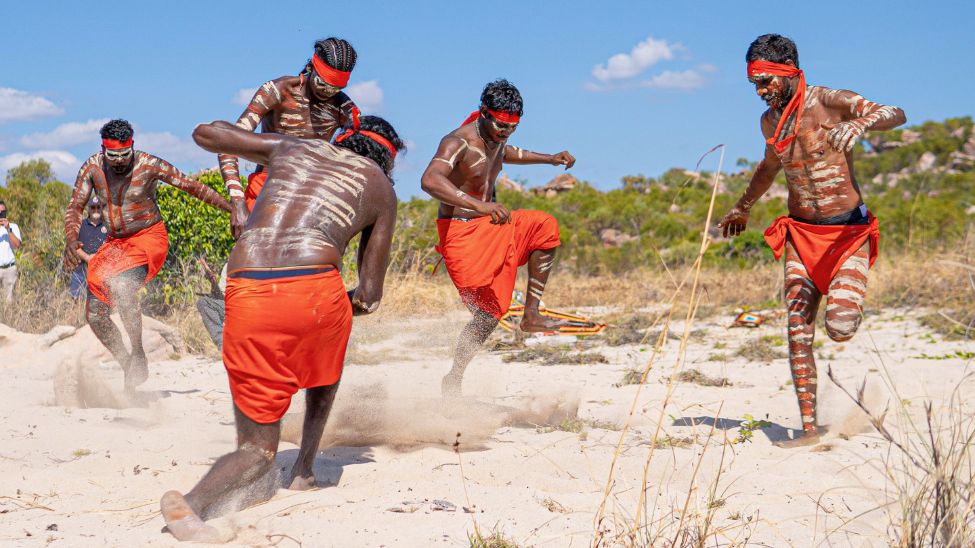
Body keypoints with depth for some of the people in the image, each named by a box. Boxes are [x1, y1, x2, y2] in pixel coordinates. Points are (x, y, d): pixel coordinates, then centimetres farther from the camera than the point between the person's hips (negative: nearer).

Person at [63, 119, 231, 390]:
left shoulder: (149, 165, -16)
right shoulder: (92, 168, -7)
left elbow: (192, 186, -11)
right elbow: (75, 207, -1)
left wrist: (232, 208, -15)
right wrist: (71, 240, -20)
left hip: (149, 238, -6)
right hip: (115, 243, 6)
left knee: (121, 286, -34)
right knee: (94, 314, 2)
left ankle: (138, 355, -20)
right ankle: (128, 367, 18)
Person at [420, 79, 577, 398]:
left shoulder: (496, 137, 7)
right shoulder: (458, 142, -22)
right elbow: (430, 180, -43)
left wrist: (549, 159, 31)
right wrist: (478, 205, -52)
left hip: (490, 227, 9)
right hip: (460, 231, -9)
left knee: (546, 228, 16)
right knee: (488, 312, -16)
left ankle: (531, 315, 12)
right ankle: (453, 382, -8)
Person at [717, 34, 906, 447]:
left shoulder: (832, 102, -12)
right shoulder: (770, 121, 7)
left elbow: (896, 115, -25)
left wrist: (860, 122, -47)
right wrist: (743, 207, 42)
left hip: (848, 232, -5)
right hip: (800, 235, 5)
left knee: (840, 329, -19)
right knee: (798, 333, -5)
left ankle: (846, 301, 18)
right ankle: (809, 427, 0)